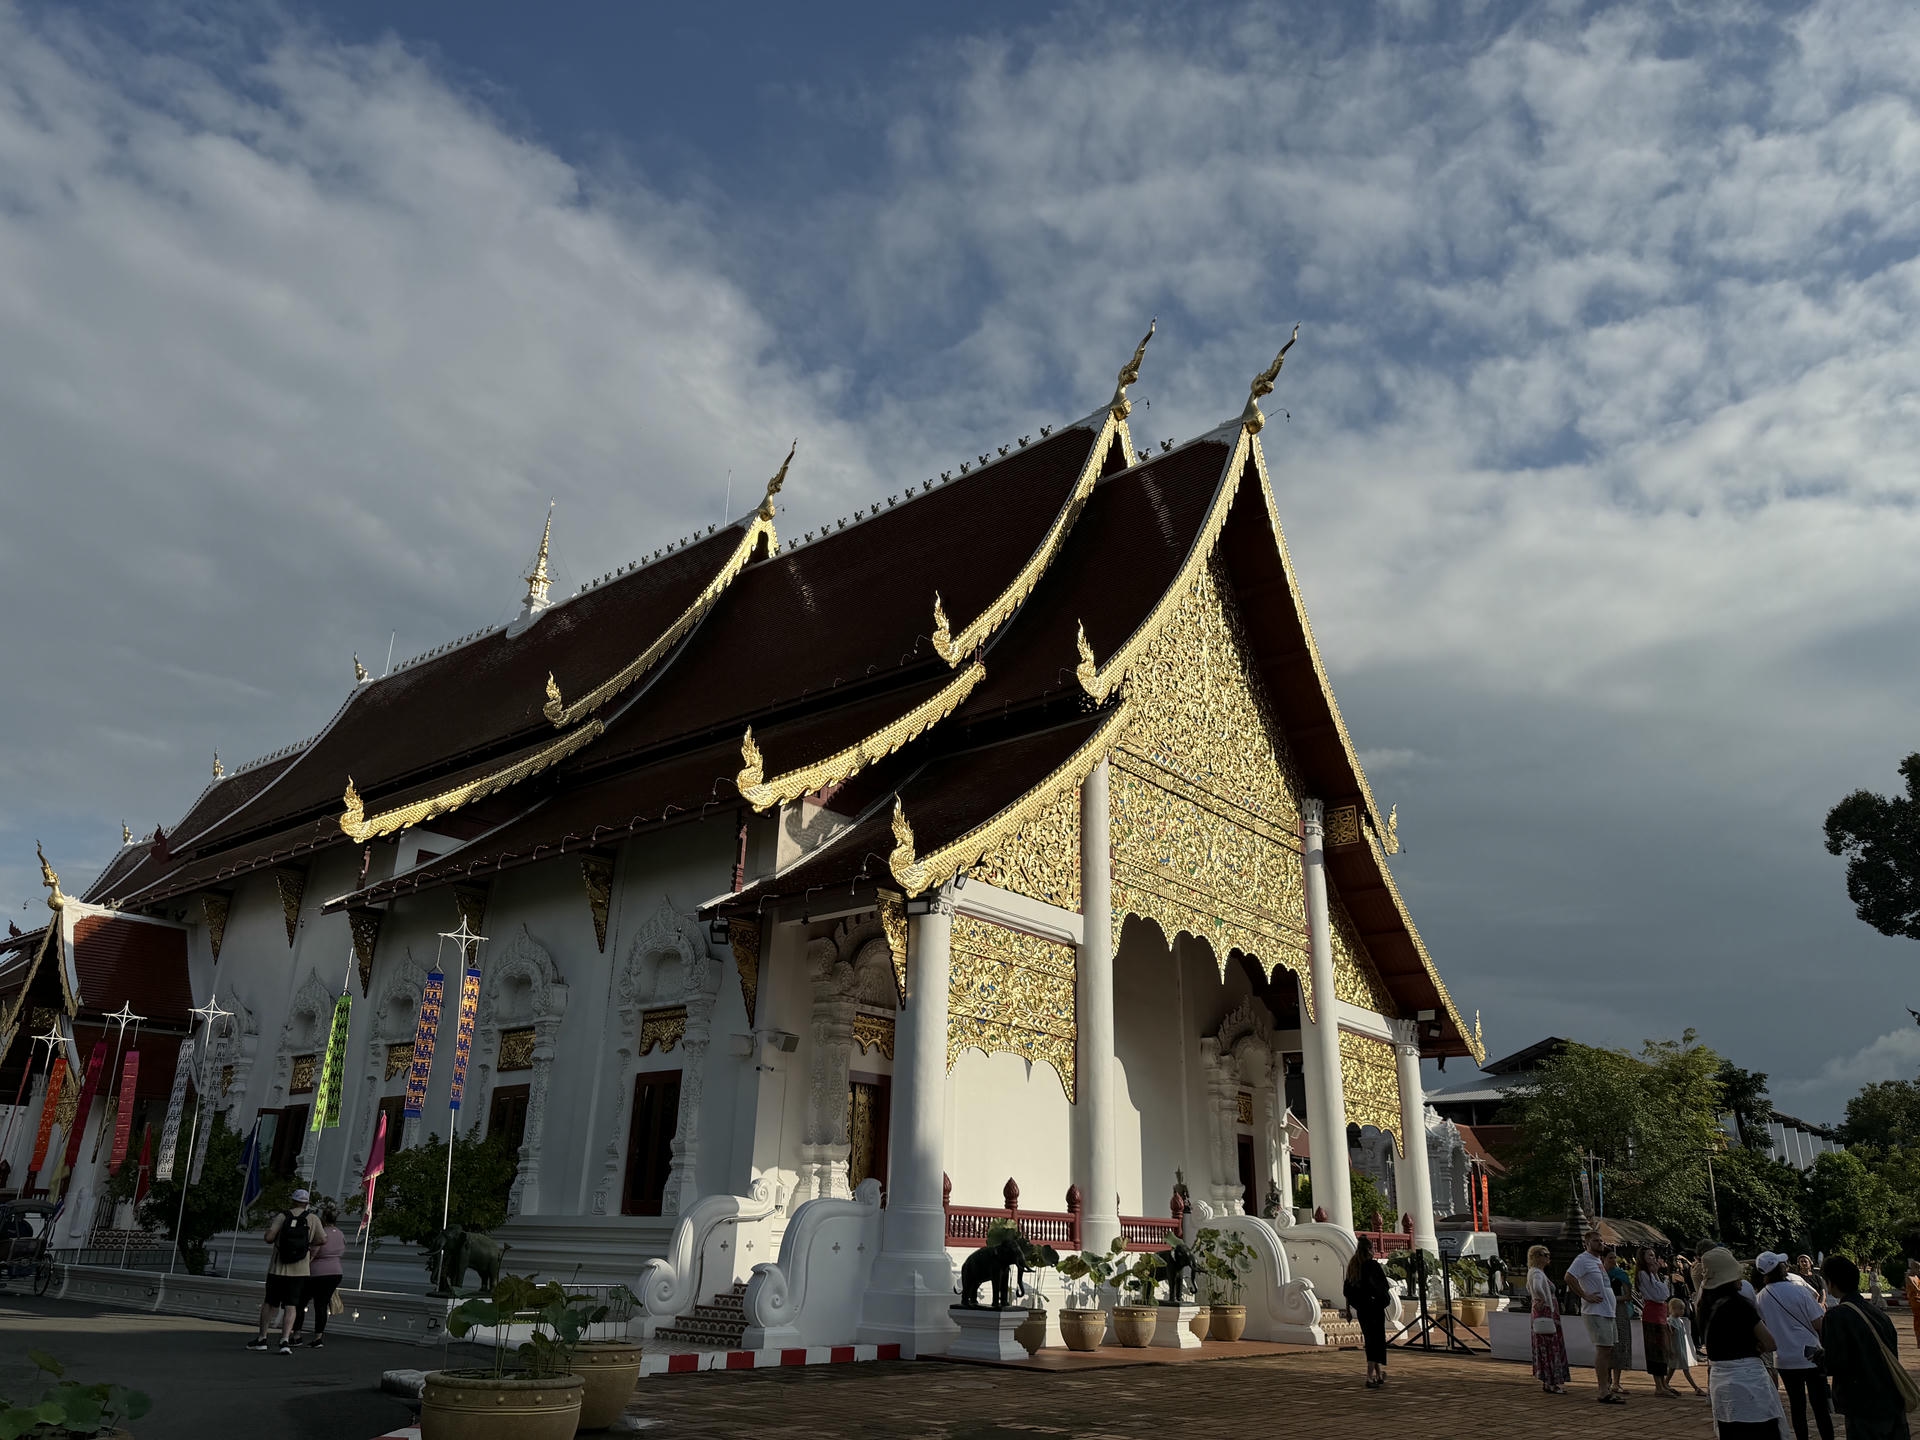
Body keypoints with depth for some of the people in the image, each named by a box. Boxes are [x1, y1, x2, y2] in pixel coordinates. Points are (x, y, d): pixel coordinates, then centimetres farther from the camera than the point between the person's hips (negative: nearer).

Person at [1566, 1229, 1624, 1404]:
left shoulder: (1597, 1260, 19)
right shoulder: (1583, 1259, -10)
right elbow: (1569, 1277, -22)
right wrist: (1585, 1296, -20)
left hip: (1607, 1312, 9)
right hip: (1595, 1312, -9)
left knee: (1608, 1350, 12)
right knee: (1603, 1349, -10)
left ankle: (1609, 1388, 19)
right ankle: (1604, 1393, -8)